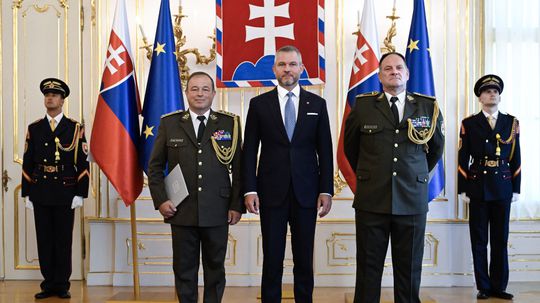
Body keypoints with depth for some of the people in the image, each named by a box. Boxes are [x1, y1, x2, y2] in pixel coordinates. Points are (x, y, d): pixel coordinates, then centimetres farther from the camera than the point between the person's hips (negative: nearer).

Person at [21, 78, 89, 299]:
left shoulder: (75, 128, 2)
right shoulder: (34, 128, 9)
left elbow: (83, 163, -1)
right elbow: (27, 163, 9)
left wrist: (80, 194, -7)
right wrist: (27, 193, 4)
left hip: (65, 193, -2)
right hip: (40, 194, 2)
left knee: (64, 240, 3)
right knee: (44, 240, 6)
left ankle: (62, 286, 13)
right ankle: (49, 284, 16)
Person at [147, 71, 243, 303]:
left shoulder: (229, 123, 3)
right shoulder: (169, 123, 5)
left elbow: (239, 168, 4)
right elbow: (155, 166, 7)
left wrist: (237, 205, -2)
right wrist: (160, 200, -3)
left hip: (218, 212, 0)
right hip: (181, 212, 0)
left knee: (215, 267, 10)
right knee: (184, 269, 8)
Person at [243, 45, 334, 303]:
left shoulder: (317, 104, 6)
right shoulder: (259, 104, 4)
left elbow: (325, 151, 5)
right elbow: (250, 150, 2)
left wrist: (326, 190, -1)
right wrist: (250, 189, -6)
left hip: (306, 192, 1)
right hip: (272, 192, -1)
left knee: (304, 259, 9)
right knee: (272, 258, 5)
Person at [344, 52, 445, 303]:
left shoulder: (428, 107, 5)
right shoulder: (363, 106, 2)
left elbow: (436, 147, 19)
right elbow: (350, 147, 16)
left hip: (412, 200, 1)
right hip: (371, 200, -1)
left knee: (409, 269, 7)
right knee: (369, 268, 5)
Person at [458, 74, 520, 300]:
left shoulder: (511, 122, 8)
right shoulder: (469, 124, 3)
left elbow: (516, 158, 8)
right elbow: (463, 159, 1)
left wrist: (516, 188, 4)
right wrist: (463, 189, -3)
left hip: (503, 188, 2)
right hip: (478, 188, -1)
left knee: (500, 240, 6)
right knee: (479, 240, 3)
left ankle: (499, 286, 15)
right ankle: (483, 287, 12)